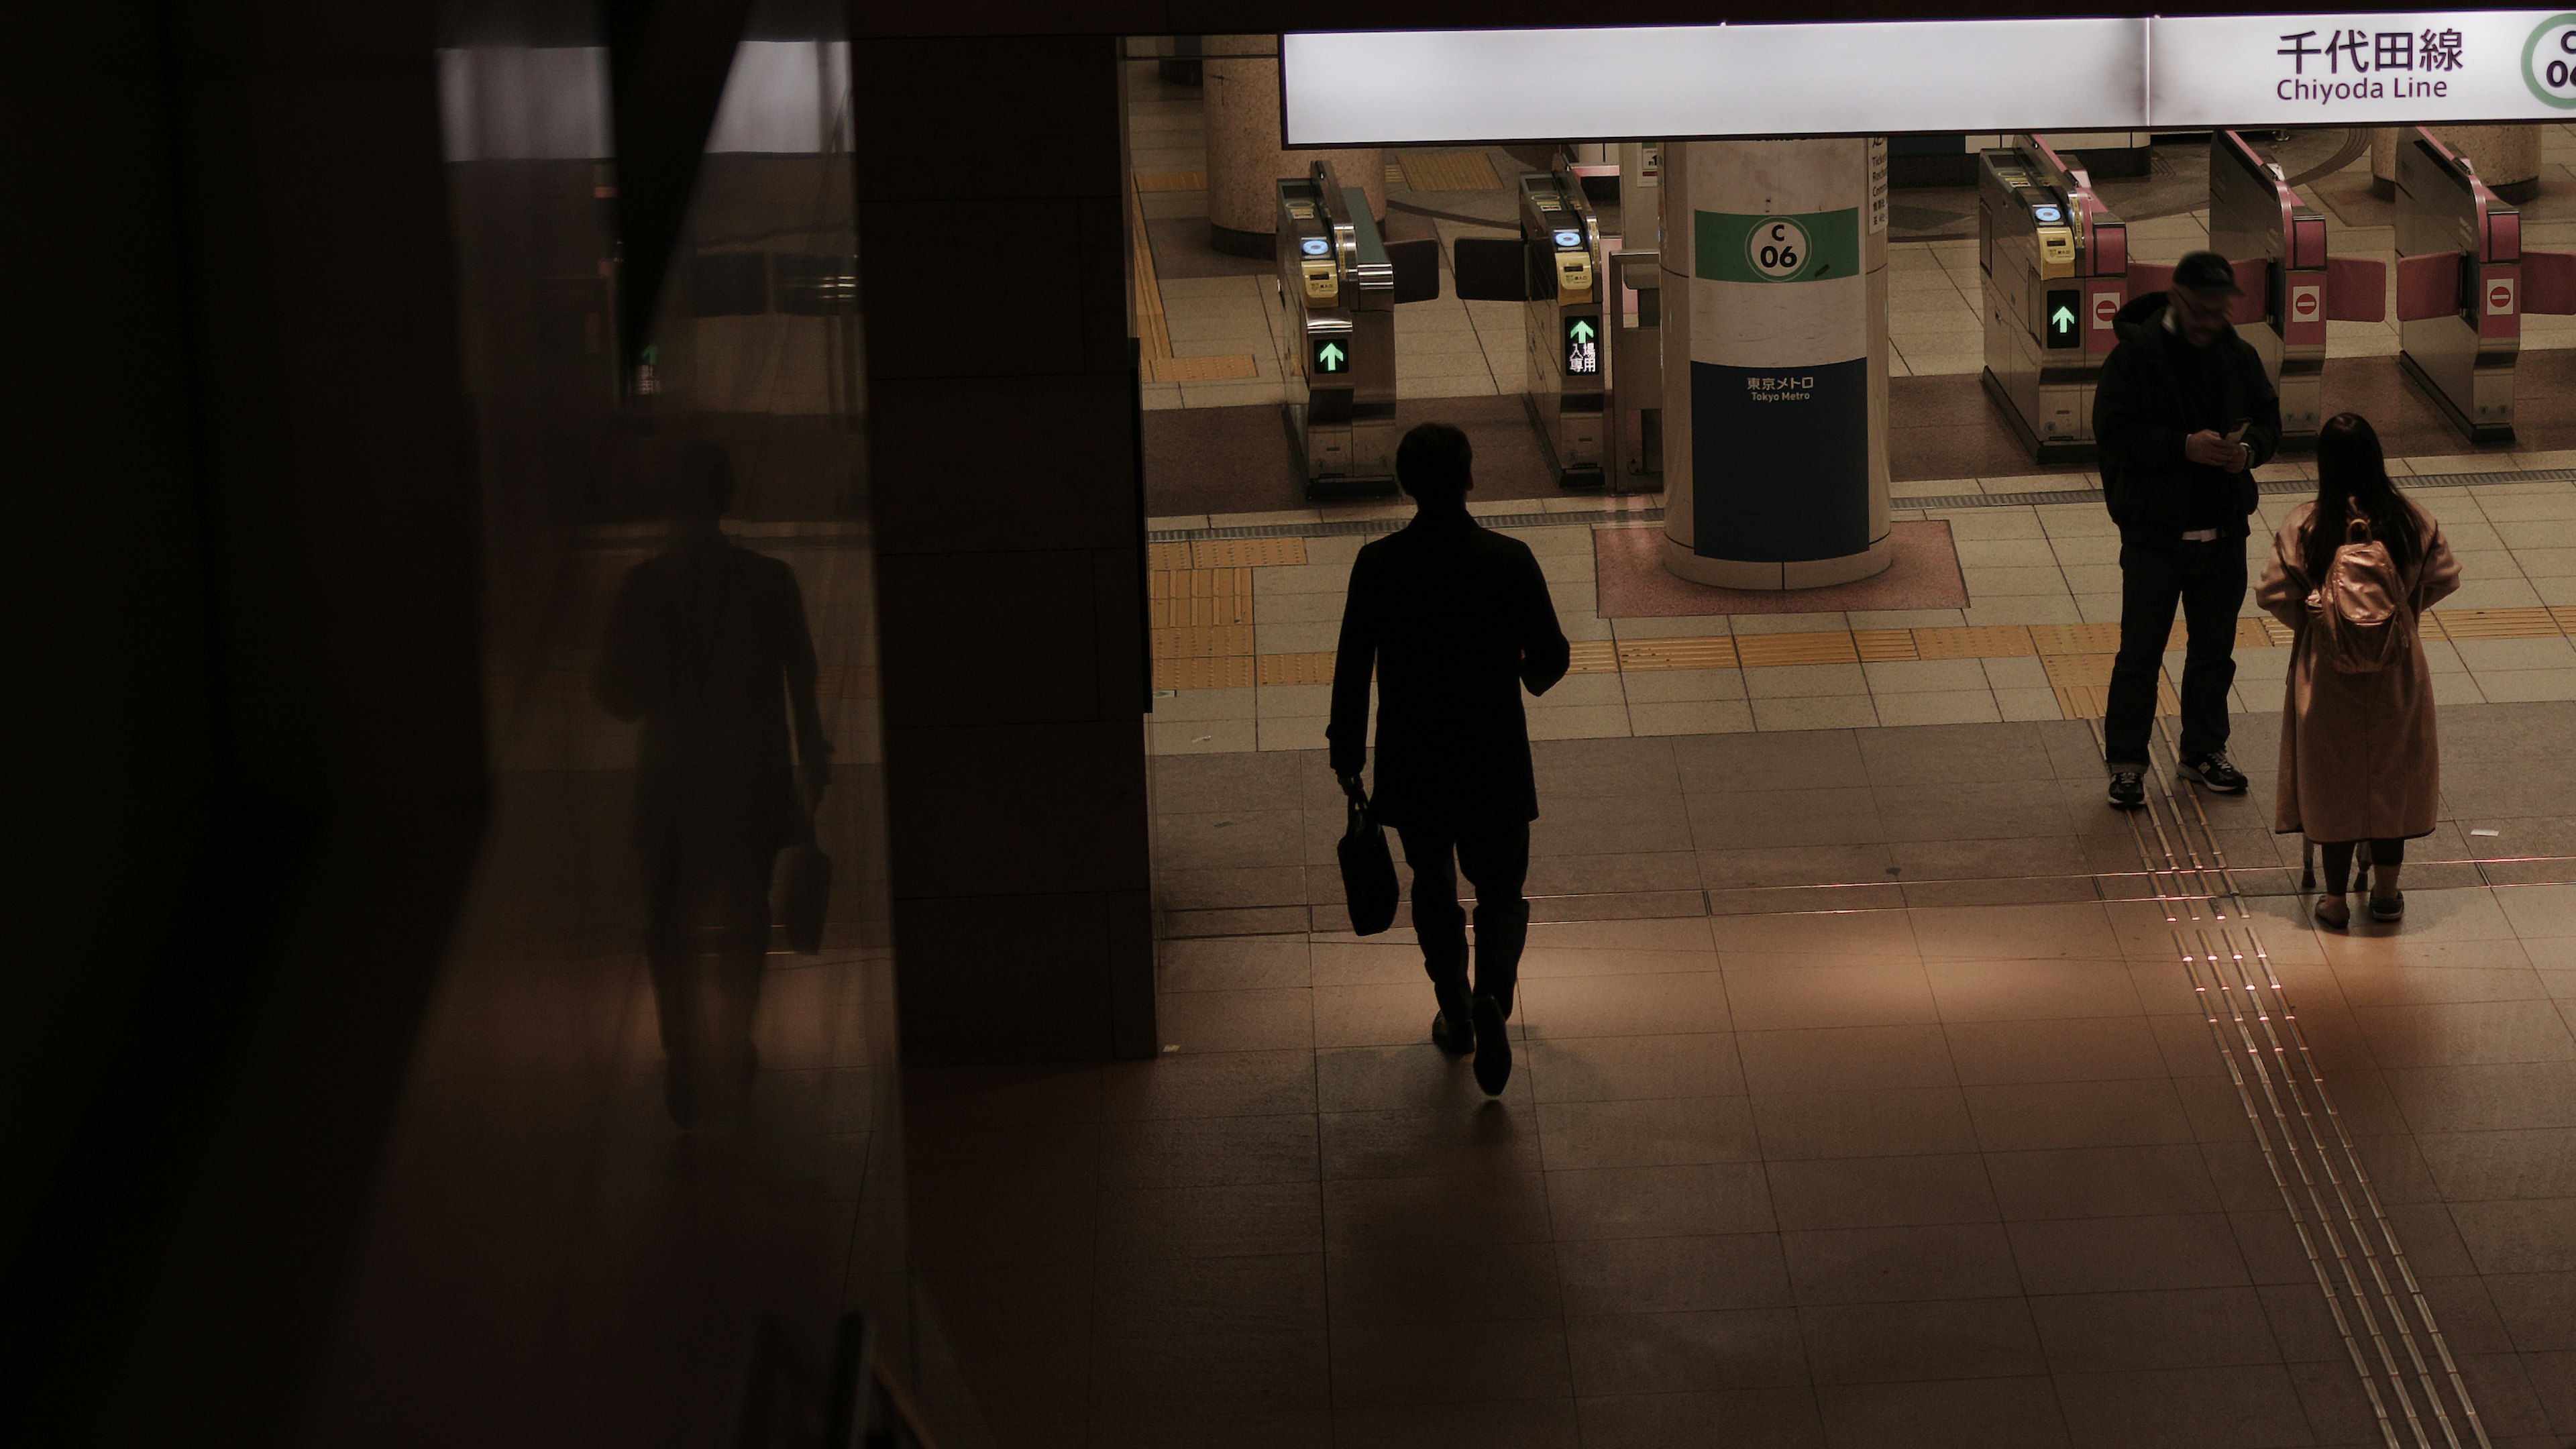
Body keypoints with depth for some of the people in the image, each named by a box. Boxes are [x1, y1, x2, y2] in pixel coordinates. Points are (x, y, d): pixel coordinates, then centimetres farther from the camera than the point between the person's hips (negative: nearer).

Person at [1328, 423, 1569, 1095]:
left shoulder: (1378, 565, -11)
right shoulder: (1510, 560, -13)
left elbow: (1352, 669, -6)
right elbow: (1551, 656, -6)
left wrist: (1347, 755, 6)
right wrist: (1531, 676, 18)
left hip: (1412, 761, 1)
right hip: (1495, 761, -1)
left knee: (1433, 881, 22)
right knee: (1501, 889, 12)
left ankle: (1455, 1014, 29)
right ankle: (1491, 995, -13)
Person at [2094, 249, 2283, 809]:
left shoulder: (2238, 355, 5)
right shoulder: (2134, 355, -11)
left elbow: (2269, 419, 13)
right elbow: (2113, 431, -17)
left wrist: (2249, 448, -10)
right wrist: (2185, 447, -26)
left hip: (2223, 530, 5)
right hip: (2154, 531, -5)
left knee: (2215, 650, 14)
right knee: (2140, 652, 0)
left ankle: (2205, 750, 28)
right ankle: (2126, 761, 9)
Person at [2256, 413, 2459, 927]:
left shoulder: (2304, 527, -15)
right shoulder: (2411, 520, -9)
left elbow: (2274, 596, -12)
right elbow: (2444, 579, 1)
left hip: (2329, 672, -2)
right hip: (2397, 669, 2)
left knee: (2334, 777, 11)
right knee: (2392, 773, 16)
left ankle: (2335, 897, 16)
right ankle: (2387, 891, 24)